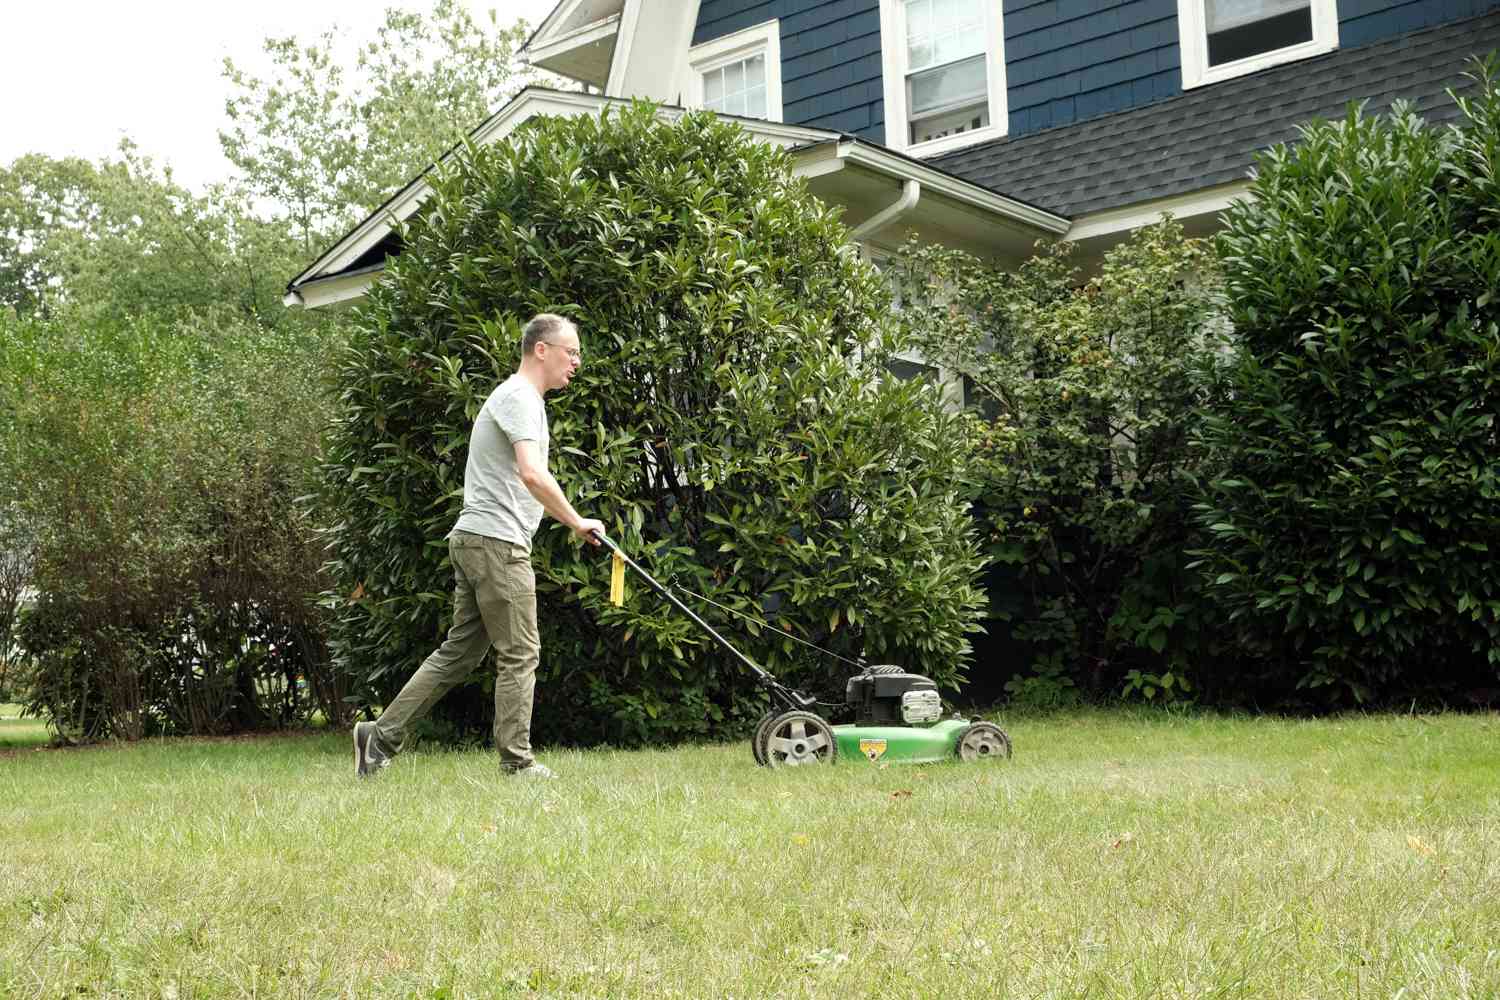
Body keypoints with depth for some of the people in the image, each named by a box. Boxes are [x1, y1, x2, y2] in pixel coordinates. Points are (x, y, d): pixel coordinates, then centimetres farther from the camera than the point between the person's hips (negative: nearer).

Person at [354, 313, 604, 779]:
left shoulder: (517, 398, 22)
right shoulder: (519, 399, -12)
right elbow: (532, 474, -26)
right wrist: (576, 522, -17)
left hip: (474, 542, 10)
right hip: (496, 543, -10)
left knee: (459, 652, 11)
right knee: (519, 654, -3)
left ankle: (382, 734, 11)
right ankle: (517, 762, 3)